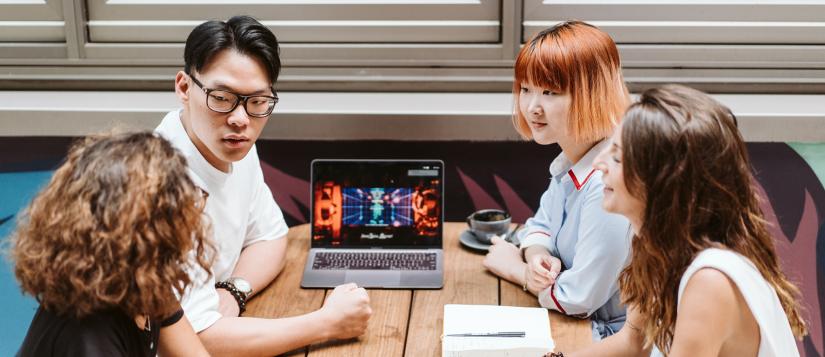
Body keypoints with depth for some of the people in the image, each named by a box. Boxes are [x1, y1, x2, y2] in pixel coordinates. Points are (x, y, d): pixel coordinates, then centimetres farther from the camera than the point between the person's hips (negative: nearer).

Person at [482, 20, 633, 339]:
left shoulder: (611, 184, -29)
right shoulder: (570, 161, -1)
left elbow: (579, 298, -24)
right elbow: (540, 226, 12)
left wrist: (515, 268, -8)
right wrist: (537, 259, -11)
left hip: (613, 335, -7)